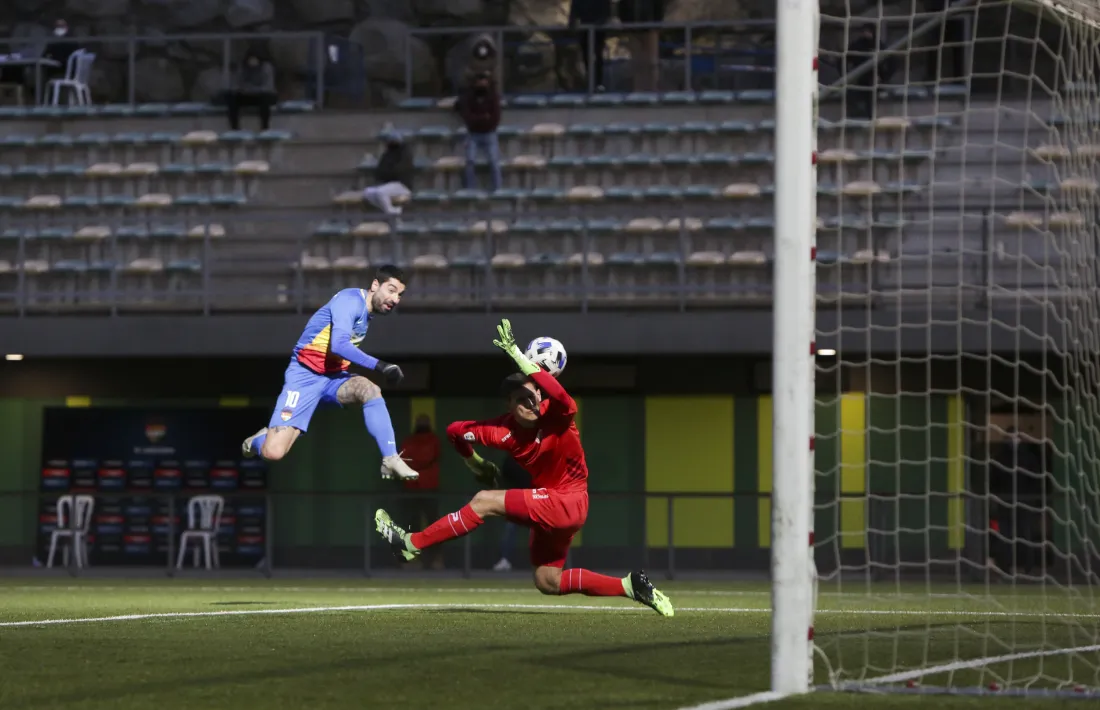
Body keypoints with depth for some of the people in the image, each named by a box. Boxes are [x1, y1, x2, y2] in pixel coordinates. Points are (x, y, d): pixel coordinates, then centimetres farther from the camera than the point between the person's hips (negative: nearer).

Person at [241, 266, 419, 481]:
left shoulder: (369, 308, 7)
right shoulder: (351, 301, -20)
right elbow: (339, 345, -35)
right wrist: (379, 366, -37)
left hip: (333, 376, 7)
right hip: (305, 376, -7)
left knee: (370, 389, -27)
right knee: (273, 452, -17)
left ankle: (390, 460, -23)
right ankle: (260, 440, 20)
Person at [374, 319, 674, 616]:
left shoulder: (557, 416, -18)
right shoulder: (505, 430, -6)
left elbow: (560, 396, -43)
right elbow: (456, 431, 6)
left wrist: (518, 356, -44)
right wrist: (476, 464, 15)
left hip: (568, 502, -8)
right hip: (549, 507, 8)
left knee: (485, 501, -15)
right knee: (548, 582, 14)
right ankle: (630, 586, 17)